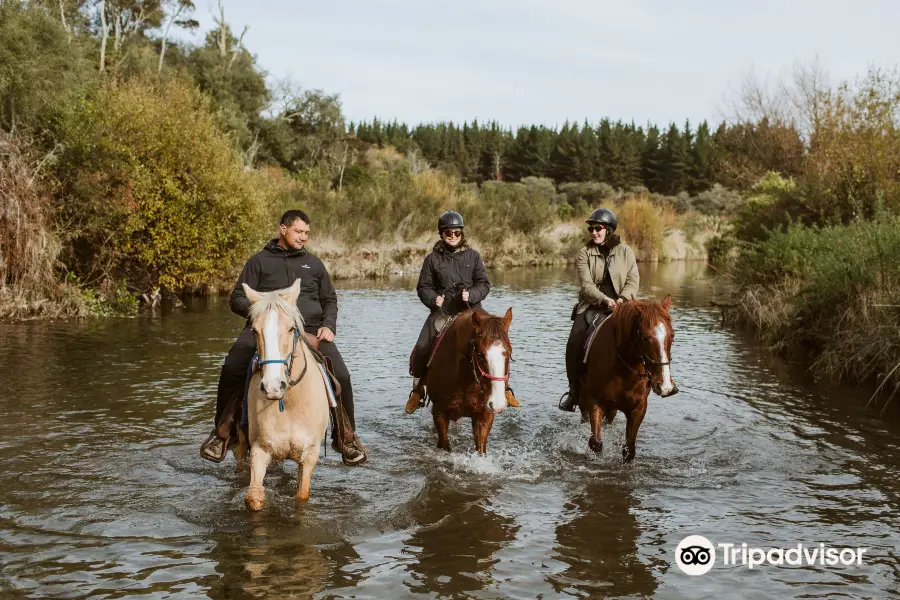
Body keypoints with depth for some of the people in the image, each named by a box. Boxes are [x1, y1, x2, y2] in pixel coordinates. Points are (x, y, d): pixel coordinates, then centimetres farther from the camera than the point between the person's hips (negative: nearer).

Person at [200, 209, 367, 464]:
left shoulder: (313, 264, 22)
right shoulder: (260, 261, 13)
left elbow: (330, 300, 26)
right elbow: (237, 299, 10)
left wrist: (328, 326, 7)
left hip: (310, 330, 2)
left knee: (341, 376, -18)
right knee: (231, 370, -26)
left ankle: (346, 437, 2)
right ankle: (223, 432, -8)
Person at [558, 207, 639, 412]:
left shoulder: (625, 252, 8)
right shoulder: (584, 253, 4)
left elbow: (633, 280, 2)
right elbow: (586, 284, -8)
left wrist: (622, 298, -18)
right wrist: (605, 299, -24)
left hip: (619, 306, 0)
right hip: (591, 305, 0)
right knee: (575, 340, -20)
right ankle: (574, 389, -6)